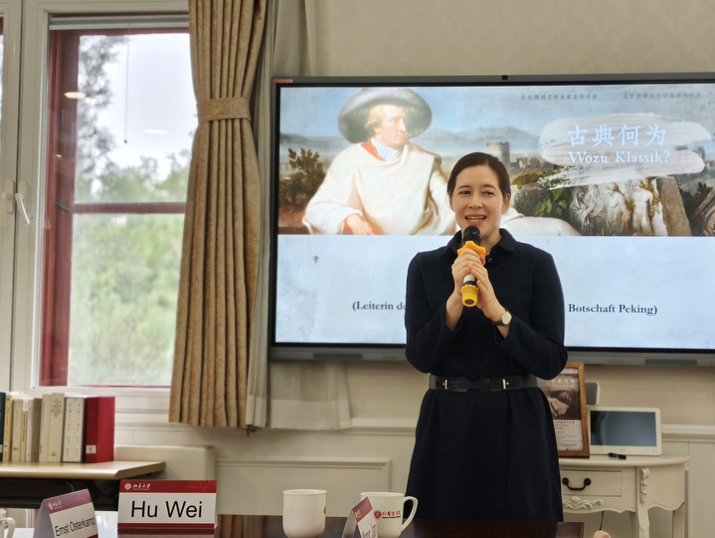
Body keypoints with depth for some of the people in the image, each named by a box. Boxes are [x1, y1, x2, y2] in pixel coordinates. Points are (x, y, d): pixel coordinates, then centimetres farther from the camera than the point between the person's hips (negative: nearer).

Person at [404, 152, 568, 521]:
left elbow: (551, 362, -7)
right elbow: (420, 357, -6)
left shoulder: (536, 263, -2)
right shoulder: (425, 266, 4)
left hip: (517, 426, -1)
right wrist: (456, 298, -18)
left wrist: (498, 312, -19)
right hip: (447, 425, 1)